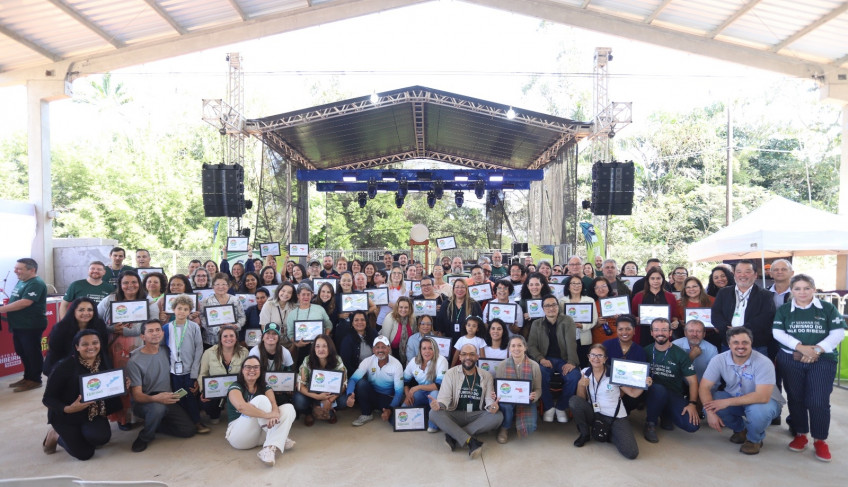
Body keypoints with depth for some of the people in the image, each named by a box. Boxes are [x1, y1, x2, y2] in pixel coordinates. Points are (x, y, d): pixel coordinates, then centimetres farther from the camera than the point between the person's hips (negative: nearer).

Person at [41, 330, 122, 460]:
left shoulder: (105, 363, -7)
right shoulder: (65, 366, -19)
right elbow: (48, 398, -14)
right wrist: (67, 409, -32)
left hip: (94, 414, 3)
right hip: (66, 416, -3)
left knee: (101, 438, -25)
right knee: (84, 453, -7)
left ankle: (78, 435, 13)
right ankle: (56, 436, 23)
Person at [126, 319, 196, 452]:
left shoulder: (166, 351, 2)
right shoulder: (134, 361, -15)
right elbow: (137, 395, -18)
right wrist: (156, 398, -37)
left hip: (168, 401, 5)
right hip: (144, 402, -5)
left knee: (189, 430, -9)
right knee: (158, 407, -40)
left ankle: (155, 424, 15)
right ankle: (144, 438, -10)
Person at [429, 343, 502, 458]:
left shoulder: (486, 376, 7)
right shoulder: (451, 374, 3)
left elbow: (489, 399, 3)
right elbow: (444, 397, -3)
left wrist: (492, 407, -23)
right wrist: (439, 405, -28)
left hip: (477, 416, 2)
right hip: (454, 415, -1)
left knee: (498, 416, -27)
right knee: (434, 413, -29)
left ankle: (453, 436, -27)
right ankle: (471, 441, -33)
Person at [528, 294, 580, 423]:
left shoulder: (567, 321, 3)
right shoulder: (536, 324, 8)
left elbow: (571, 342, -8)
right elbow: (531, 346, 4)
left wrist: (571, 362, -23)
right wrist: (541, 359, -16)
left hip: (563, 359, 0)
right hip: (546, 359, 0)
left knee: (574, 377, -30)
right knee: (541, 375, -33)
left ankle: (561, 407, -4)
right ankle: (549, 407, -7)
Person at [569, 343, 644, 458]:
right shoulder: (585, 373, 0)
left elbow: (633, 393, -5)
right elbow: (581, 399, 2)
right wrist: (580, 385, -16)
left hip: (616, 417, -2)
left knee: (631, 453, -22)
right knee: (573, 400, -26)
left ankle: (608, 434, 9)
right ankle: (585, 434, -2)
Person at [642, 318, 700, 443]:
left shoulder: (680, 354, 1)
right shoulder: (646, 352, 3)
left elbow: (692, 381, -1)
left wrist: (692, 404, -15)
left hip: (674, 396, 1)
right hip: (652, 394, -1)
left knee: (692, 425, -24)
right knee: (659, 388, -38)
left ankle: (666, 415, 11)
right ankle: (650, 423, -11)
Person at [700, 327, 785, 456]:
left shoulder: (763, 362, -26)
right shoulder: (719, 360, -16)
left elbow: (762, 397, -35)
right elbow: (704, 387, -17)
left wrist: (727, 402, -35)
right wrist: (710, 413, -32)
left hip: (765, 401, -3)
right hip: (735, 399, 4)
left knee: (758, 409, -37)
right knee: (709, 401, -24)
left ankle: (755, 439, -1)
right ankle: (740, 429, 9)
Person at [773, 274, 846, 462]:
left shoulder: (828, 308, 3)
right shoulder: (783, 310, 5)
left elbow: (838, 333, -4)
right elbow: (778, 333, -3)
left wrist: (817, 350, -15)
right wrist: (801, 347, -16)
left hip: (823, 361, -1)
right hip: (790, 360, 1)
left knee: (819, 401, -6)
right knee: (796, 399, 7)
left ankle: (820, 440, 9)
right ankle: (800, 434, 21)